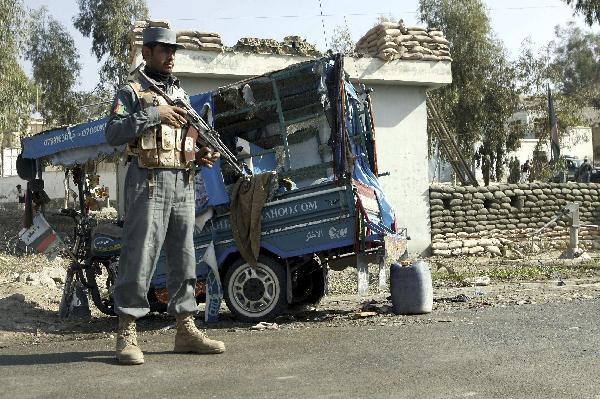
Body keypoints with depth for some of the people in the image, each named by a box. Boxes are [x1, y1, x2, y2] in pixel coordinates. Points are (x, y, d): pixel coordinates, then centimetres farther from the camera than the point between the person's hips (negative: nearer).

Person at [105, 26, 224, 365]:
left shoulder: (180, 93, 21)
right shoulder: (132, 91, 1)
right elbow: (113, 134, -11)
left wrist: (204, 154, 7)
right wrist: (153, 114, -16)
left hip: (183, 184, 7)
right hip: (149, 182, -6)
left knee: (184, 257, 7)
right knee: (140, 256, -7)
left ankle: (186, 329, 13)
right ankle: (127, 334, -1)